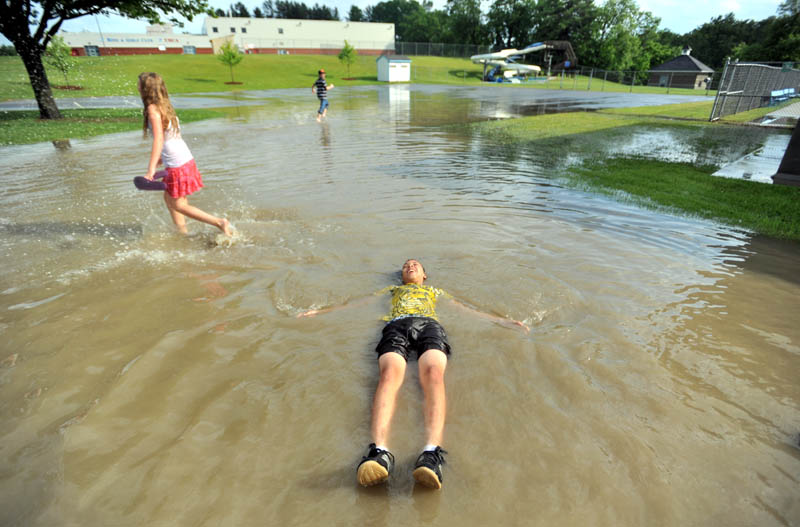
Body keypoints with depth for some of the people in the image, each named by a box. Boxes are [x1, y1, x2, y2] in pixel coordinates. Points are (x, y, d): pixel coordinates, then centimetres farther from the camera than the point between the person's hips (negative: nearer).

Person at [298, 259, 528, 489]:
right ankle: (379, 450, -52)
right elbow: (357, 302, 37)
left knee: (433, 374, -35)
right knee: (388, 374, -34)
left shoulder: (435, 291, 42)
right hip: (396, 325, 0)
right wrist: (319, 311, 31)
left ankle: (432, 452, -53)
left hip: (429, 325, 0)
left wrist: (502, 320, 29)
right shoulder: (392, 289, 42)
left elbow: (466, 308, 37)